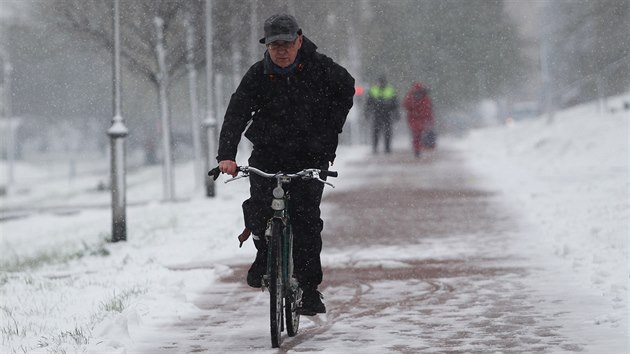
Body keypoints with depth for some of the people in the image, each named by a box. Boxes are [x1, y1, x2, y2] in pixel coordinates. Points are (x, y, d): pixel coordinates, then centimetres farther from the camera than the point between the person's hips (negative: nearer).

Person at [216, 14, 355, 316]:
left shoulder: (319, 68, -7)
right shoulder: (257, 75, -9)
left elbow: (347, 88, 12)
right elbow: (236, 113, -18)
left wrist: (331, 129, 6)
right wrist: (226, 155, -32)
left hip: (310, 154, -1)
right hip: (268, 152, 1)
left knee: (306, 217, -12)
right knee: (258, 206, -20)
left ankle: (309, 288, -4)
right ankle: (264, 251, 11)